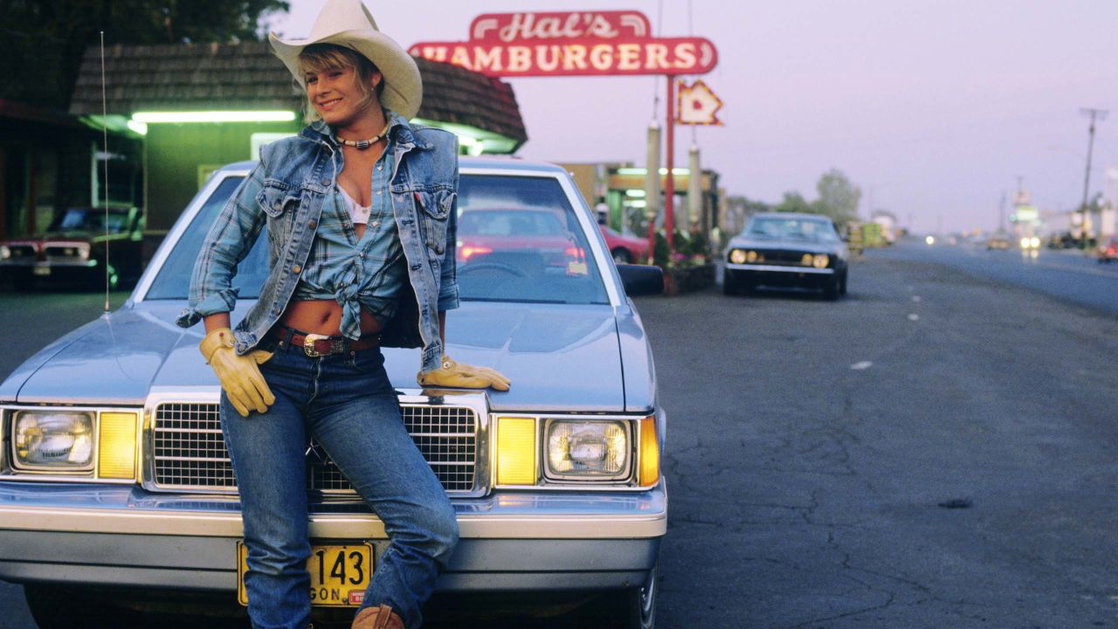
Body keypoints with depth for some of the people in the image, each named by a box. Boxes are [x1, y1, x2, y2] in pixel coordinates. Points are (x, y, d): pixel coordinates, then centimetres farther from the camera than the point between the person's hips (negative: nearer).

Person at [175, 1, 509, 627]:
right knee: (277, 549, -4)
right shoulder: (285, 160, 6)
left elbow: (441, 268, 16)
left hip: (357, 381, 0)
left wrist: (436, 364, 17)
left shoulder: (435, 157, 7)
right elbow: (218, 255, 12)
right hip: (270, 369, 0)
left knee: (433, 528, -16)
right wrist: (223, 352, 2)